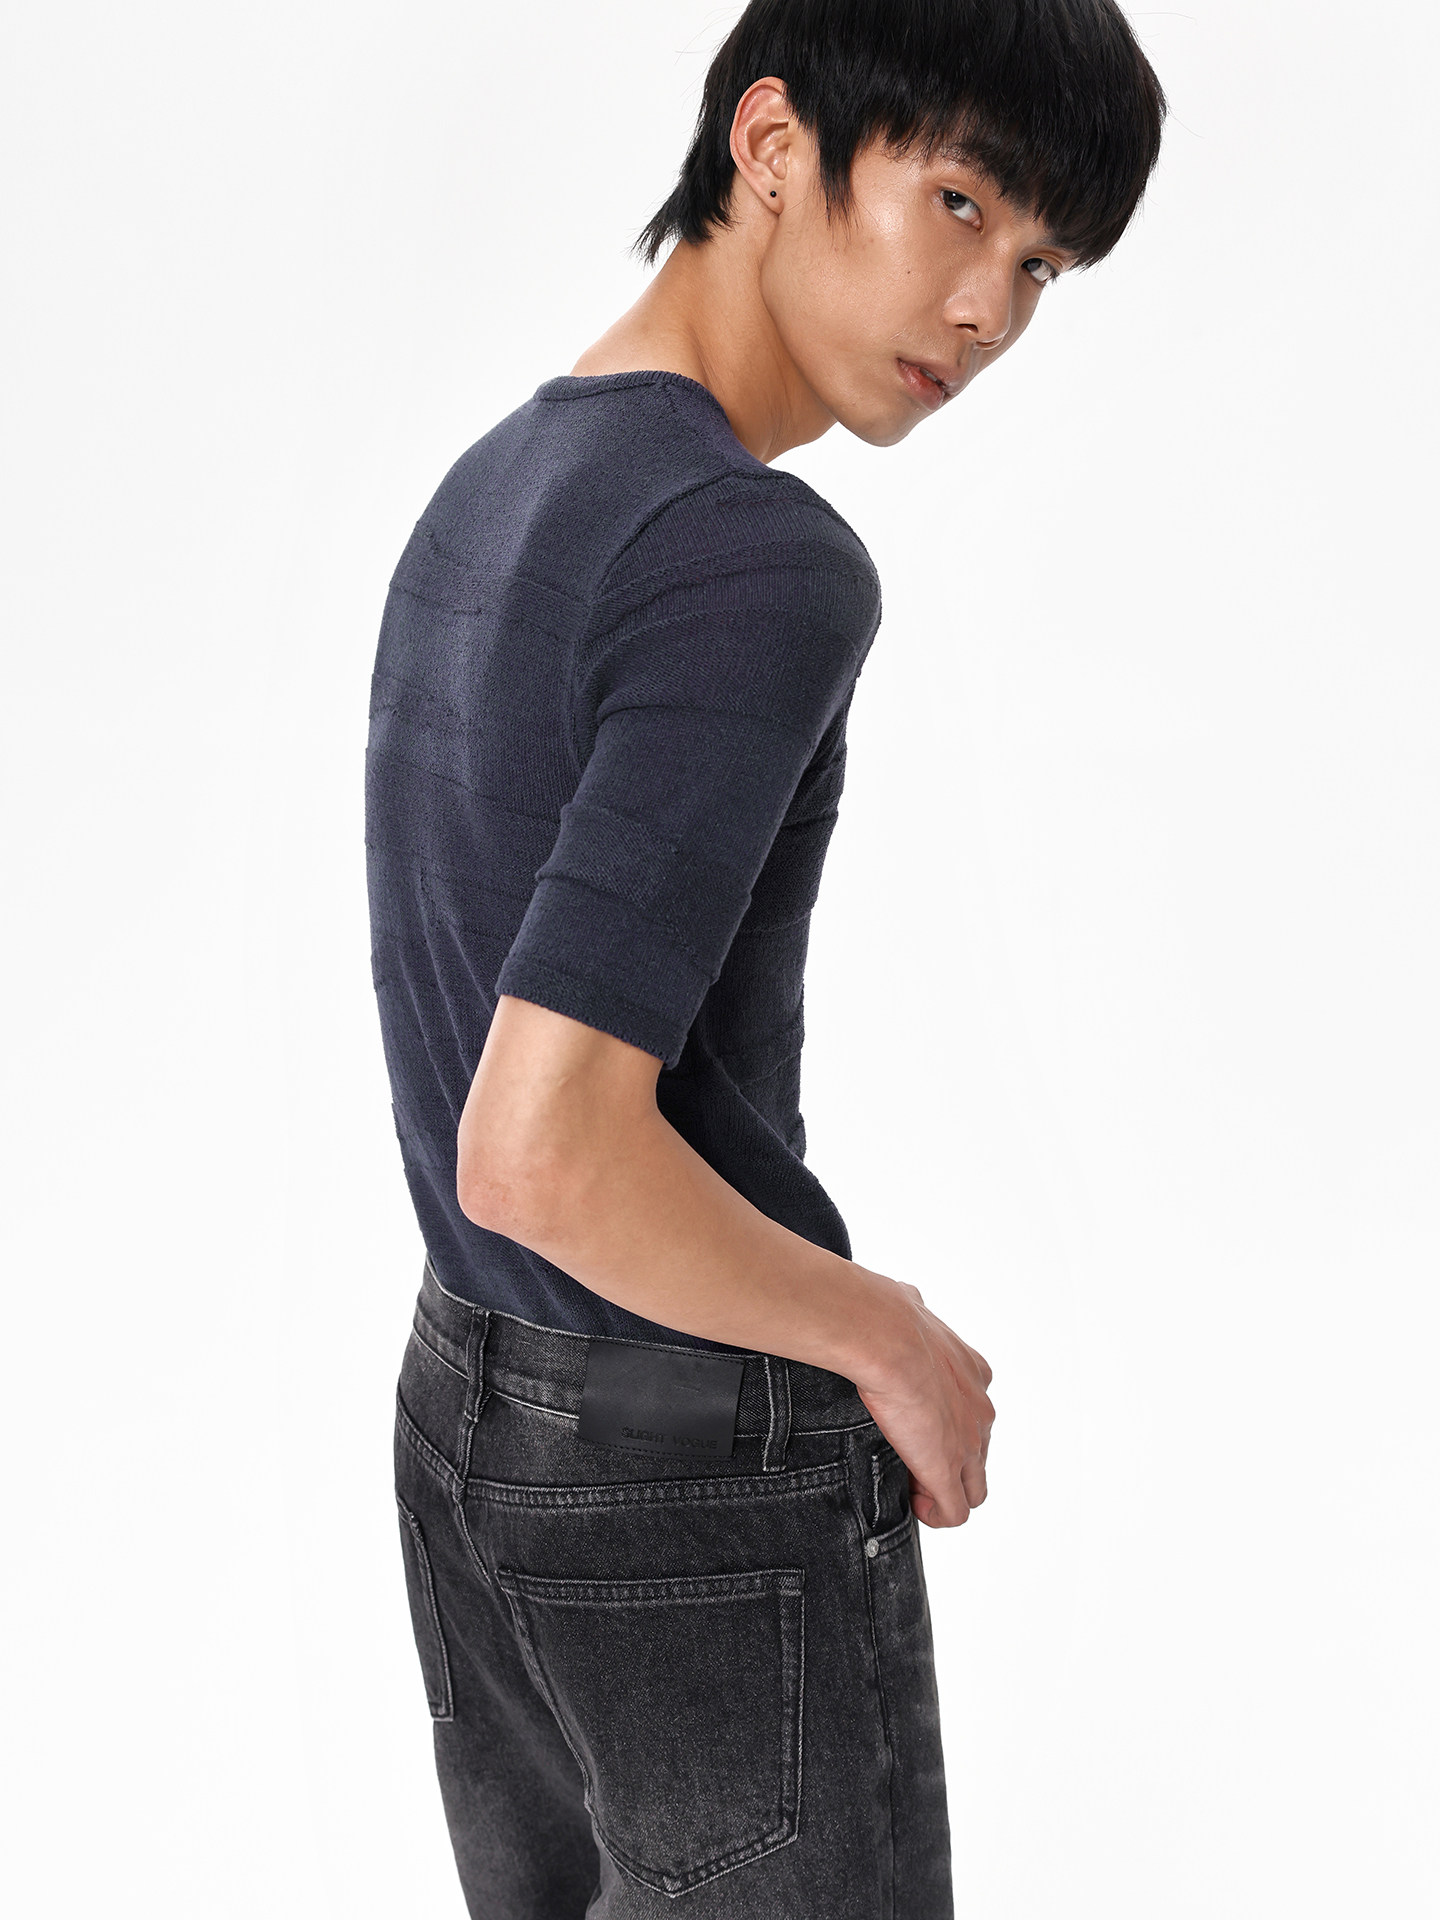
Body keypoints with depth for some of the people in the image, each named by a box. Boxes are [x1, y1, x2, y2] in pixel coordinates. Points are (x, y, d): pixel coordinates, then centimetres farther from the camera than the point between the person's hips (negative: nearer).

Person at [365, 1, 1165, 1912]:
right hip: (711, 1483, -8)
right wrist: (891, 1340, -14)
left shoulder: (483, 498, 6)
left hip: (468, 1400, 9)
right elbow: (542, 1151, -30)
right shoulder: (765, 568, -24)